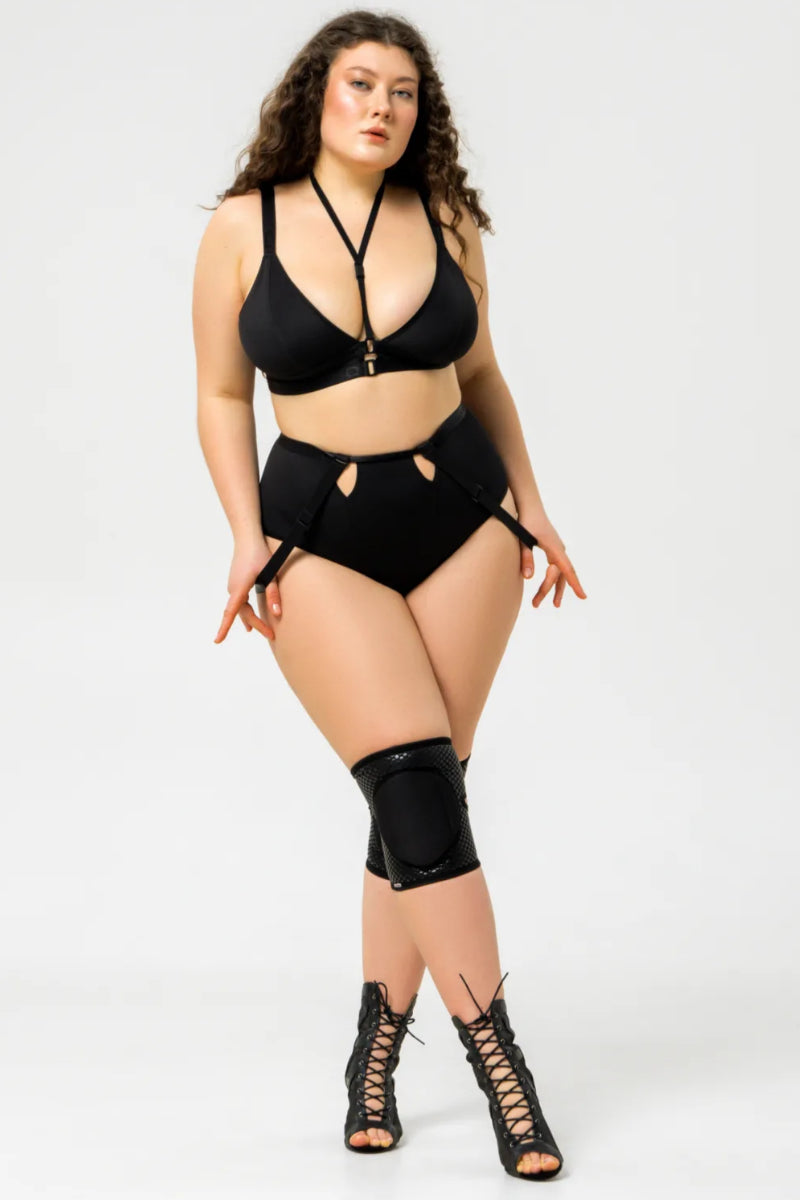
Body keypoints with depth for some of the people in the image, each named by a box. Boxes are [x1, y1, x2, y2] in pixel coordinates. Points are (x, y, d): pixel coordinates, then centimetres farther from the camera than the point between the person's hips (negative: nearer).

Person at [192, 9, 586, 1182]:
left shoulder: (443, 222, 4)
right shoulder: (244, 228, -2)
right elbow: (223, 397, 4)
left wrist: (531, 506, 12)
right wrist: (249, 537, -7)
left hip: (461, 518, 3)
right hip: (320, 536, -3)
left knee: (425, 787, 2)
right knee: (415, 781, -14)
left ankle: (377, 1047, 17)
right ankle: (500, 1066, -9)